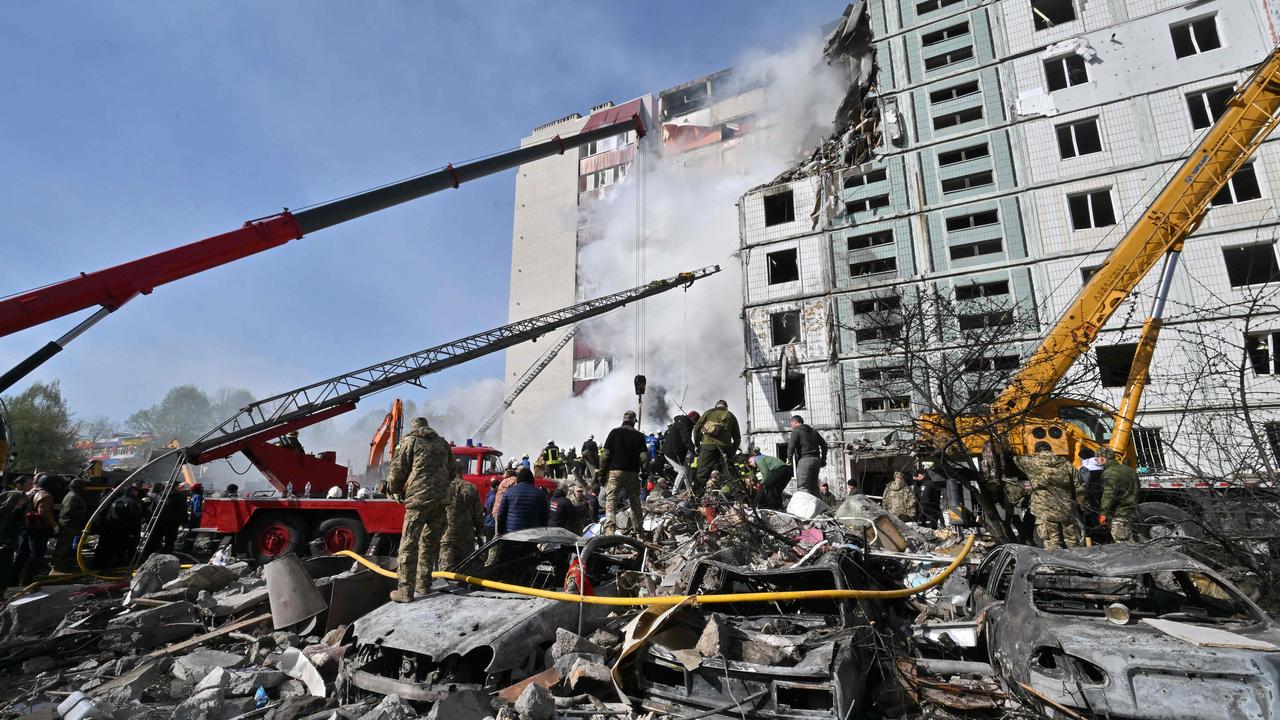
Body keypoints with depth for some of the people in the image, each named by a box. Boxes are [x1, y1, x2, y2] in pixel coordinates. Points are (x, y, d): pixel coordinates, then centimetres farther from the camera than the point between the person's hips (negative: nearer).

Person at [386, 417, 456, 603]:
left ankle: (405, 589, -2)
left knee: (409, 543, -1)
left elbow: (397, 470, 0)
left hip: (418, 498, -5)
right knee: (430, 542, 15)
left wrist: (395, 489, 17)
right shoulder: (442, 443, 19)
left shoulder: (410, 441, 5)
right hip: (440, 499, 5)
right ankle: (423, 584, 22)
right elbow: (453, 471, 20)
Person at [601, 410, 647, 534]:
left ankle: (610, 527, -22)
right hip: (632, 473, 2)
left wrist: (601, 471, 3)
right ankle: (638, 529, 22)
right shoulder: (639, 435, 6)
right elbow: (644, 456, 1)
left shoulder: (614, 432, 3)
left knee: (611, 499, -4)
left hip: (614, 470, -2)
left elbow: (606, 453, -1)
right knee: (634, 500, 15)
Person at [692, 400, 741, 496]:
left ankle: (695, 495, -9)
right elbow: (737, 438, 18)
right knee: (723, 474, 9)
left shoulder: (709, 412, 18)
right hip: (724, 447, 1)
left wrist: (697, 444, 16)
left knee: (702, 473, -2)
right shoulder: (731, 416, 22)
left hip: (708, 445, -1)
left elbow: (696, 428, 9)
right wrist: (732, 453, 20)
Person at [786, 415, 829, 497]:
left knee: (803, 487, -8)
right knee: (813, 486, 14)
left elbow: (791, 447, -12)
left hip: (804, 460, -8)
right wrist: (823, 459, 21)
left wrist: (789, 459, -2)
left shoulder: (796, 431, -1)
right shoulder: (813, 431, 21)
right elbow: (824, 444, 21)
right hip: (816, 459, 8)